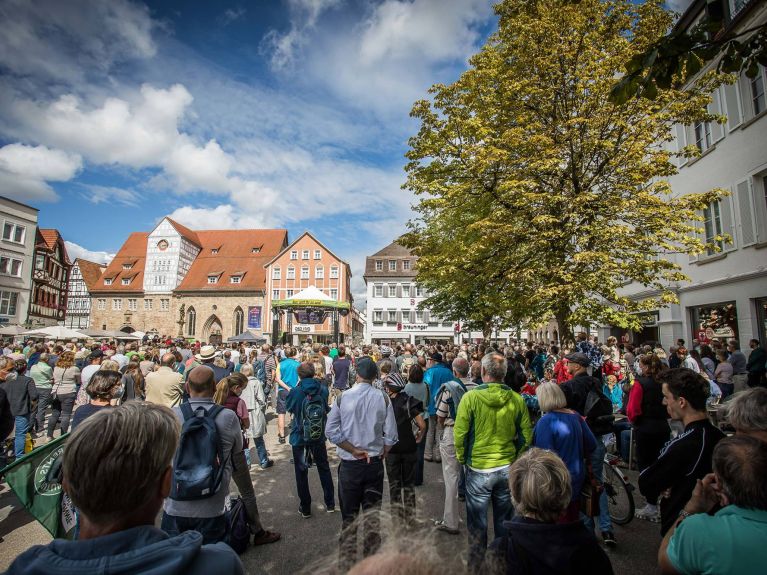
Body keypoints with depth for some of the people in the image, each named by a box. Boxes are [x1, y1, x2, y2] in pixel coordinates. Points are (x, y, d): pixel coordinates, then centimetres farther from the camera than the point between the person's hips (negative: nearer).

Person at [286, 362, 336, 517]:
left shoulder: (295, 392, -19)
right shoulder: (323, 389, -12)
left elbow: (288, 407, 2)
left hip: (299, 439, -2)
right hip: (319, 437, 2)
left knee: (301, 473, 13)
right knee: (324, 469, 19)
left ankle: (305, 508, 24)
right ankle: (330, 504, 29)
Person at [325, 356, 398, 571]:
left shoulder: (342, 398, -11)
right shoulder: (383, 398, -9)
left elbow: (331, 431, -11)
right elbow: (391, 435, -6)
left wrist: (354, 450, -8)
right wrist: (380, 454, 8)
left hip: (349, 464, -1)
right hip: (375, 464, 1)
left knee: (349, 515, 15)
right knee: (372, 514, 16)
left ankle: (347, 561, 28)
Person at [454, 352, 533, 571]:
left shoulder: (471, 397, -17)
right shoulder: (517, 399, -9)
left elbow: (459, 433, -12)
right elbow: (526, 436, -1)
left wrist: (462, 458, 4)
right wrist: (515, 458, 13)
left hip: (478, 469, -3)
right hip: (508, 469, 3)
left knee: (477, 522, 14)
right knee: (504, 520, 21)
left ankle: (475, 565, 28)